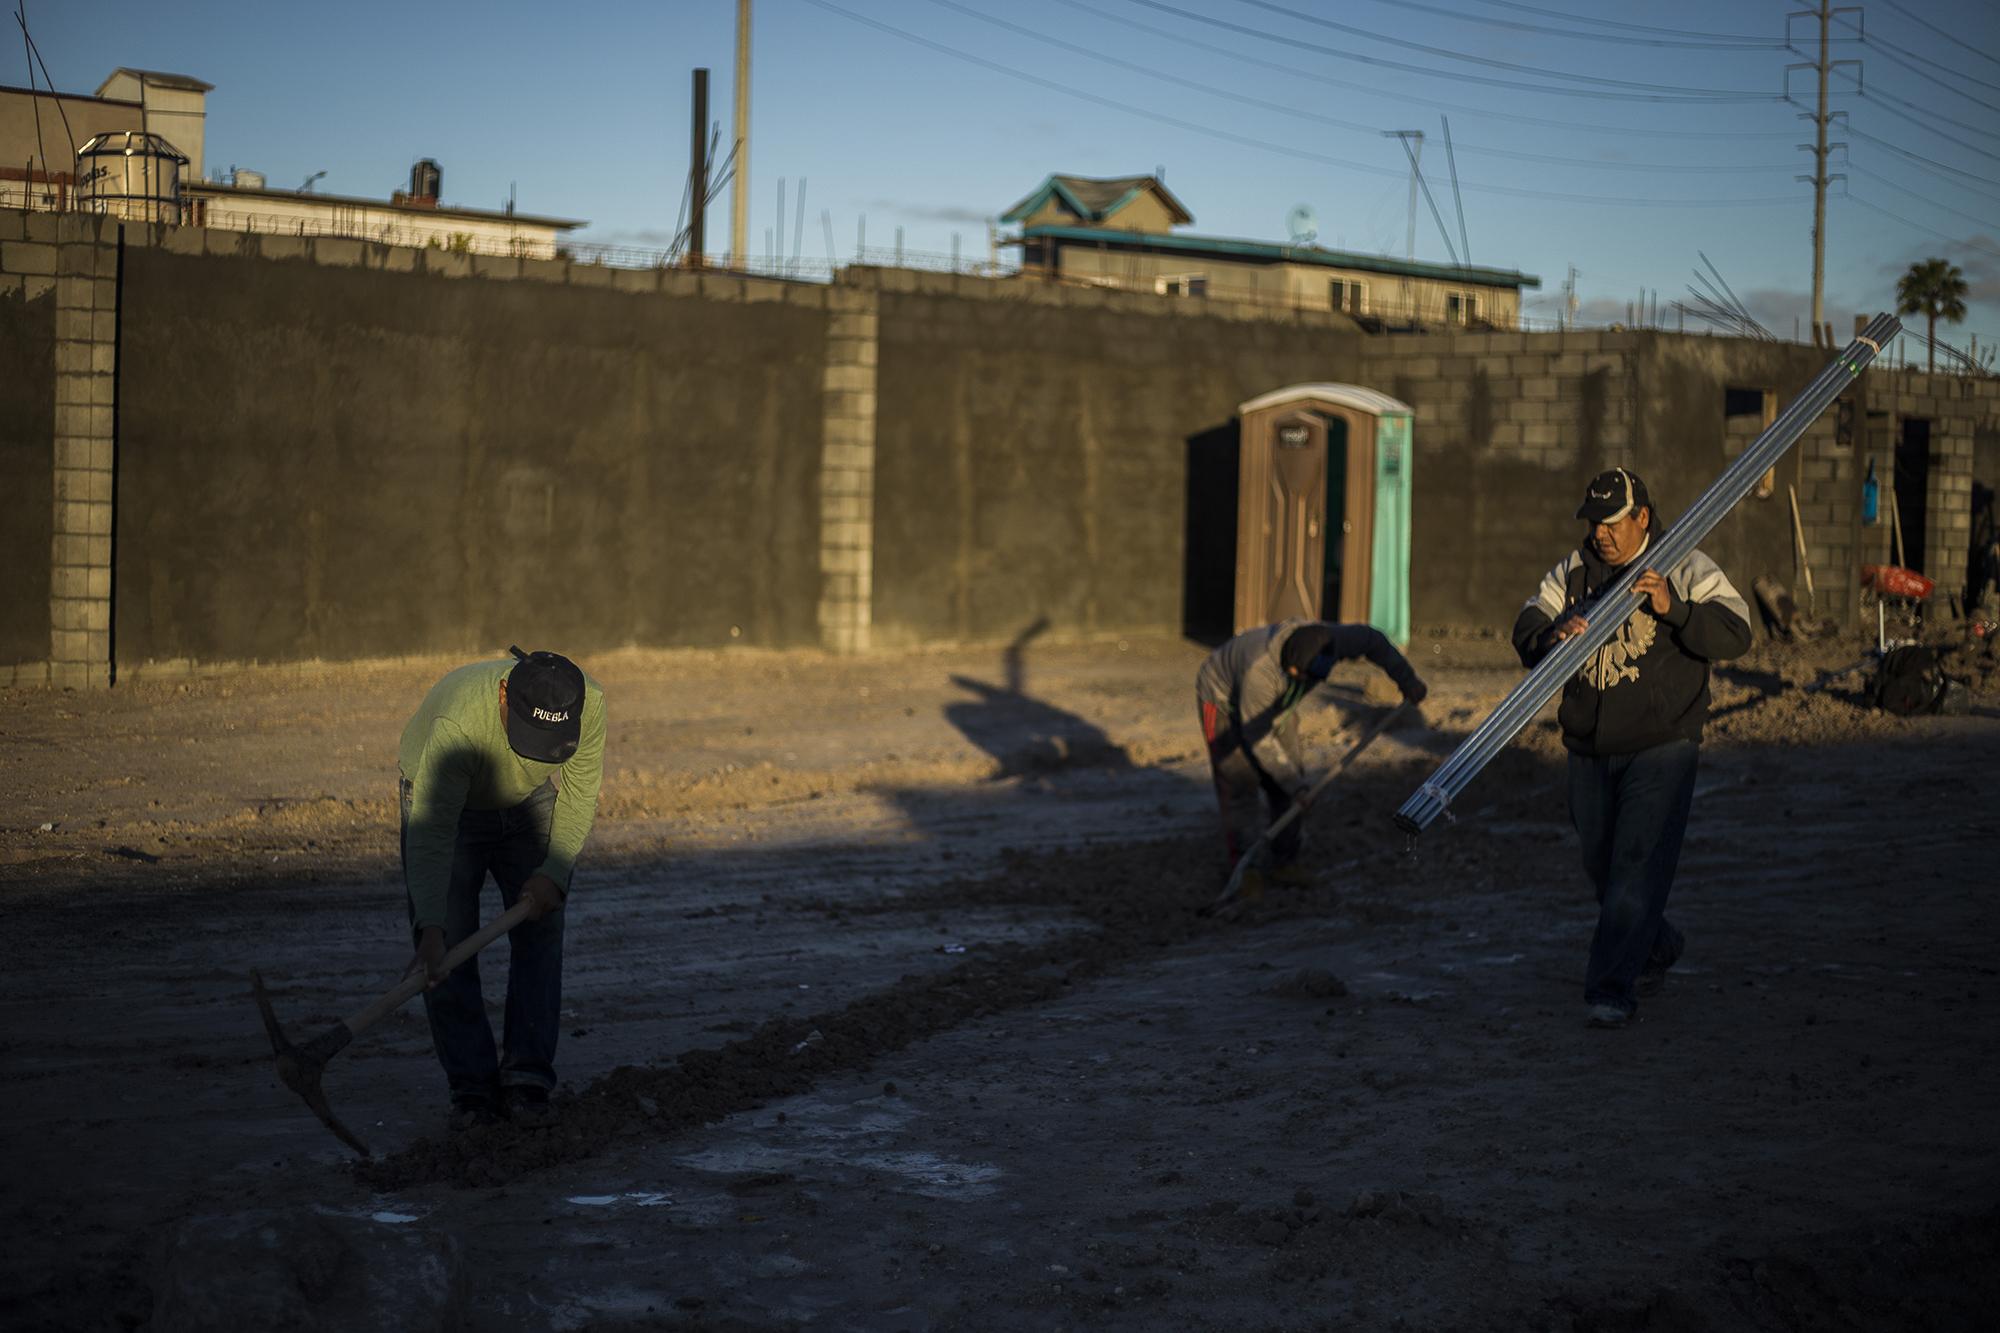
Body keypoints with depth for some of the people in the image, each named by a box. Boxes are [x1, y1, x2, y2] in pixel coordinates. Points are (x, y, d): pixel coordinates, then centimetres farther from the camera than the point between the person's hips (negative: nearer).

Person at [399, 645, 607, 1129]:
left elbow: (579, 793, -14)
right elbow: (431, 835, -43)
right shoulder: (457, 722, -43)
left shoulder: (588, 703, -31)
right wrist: (431, 929, -48)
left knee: (540, 936, -6)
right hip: (443, 802, -3)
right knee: (449, 950, -11)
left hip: (530, 803, 3)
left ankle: (527, 1079, -2)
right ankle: (472, 1087, -6)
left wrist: (554, 872, -22)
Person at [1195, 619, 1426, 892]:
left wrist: (1407, 680, -3)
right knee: (1240, 782, -15)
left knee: (1288, 778, -1)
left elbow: (1372, 640, -8)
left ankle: (1281, 861, 8)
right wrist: (1294, 784, -33)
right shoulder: (1261, 670, -45)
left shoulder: (1323, 642, -30)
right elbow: (1258, 736, -34)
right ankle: (1245, 867, -9)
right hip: (1223, 699, -6)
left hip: (1275, 705, 6)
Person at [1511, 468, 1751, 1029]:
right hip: (1589, 751, 5)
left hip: (1661, 749, -5)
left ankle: (1612, 988, -10)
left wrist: (1673, 608, -32)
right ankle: (1659, 946, 40)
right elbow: (1526, 633, -1)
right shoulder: (1571, 572, 7)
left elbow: (1734, 635, -16)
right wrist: (1555, 636, -25)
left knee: (1639, 865, -13)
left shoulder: (1688, 570, -5)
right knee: (1601, 866, 15)